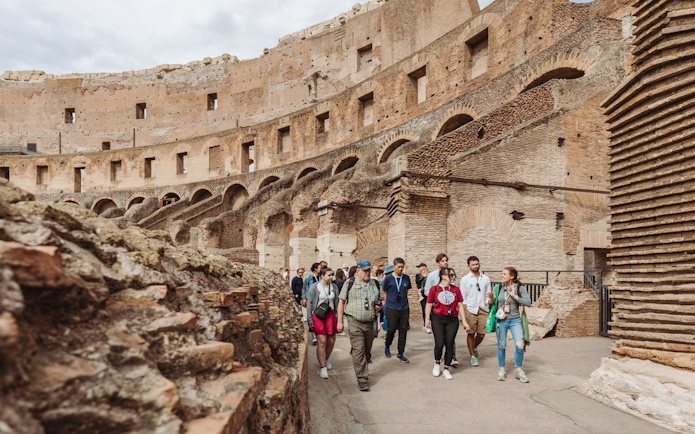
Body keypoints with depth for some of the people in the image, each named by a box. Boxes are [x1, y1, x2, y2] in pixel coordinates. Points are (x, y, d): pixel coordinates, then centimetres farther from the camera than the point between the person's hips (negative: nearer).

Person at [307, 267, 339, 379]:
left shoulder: (334, 287, 6)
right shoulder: (314, 287, -5)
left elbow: (336, 303, 12)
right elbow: (309, 303, -2)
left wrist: (337, 317, 9)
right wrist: (310, 319, -5)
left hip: (331, 315, 4)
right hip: (318, 315, -4)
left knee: (331, 341, 8)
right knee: (322, 342, -8)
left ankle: (326, 359, 35)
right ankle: (322, 367, 0)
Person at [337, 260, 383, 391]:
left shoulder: (375, 284, 9)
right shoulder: (350, 284, -2)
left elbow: (380, 300, 21)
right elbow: (341, 302, 2)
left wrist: (379, 306, -4)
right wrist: (340, 321, -3)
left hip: (370, 323, 4)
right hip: (355, 322, -4)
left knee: (367, 350, 13)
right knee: (358, 350, -10)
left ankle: (362, 371, 33)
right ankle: (362, 378, -6)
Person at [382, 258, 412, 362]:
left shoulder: (406, 278, 3)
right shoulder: (388, 278, -5)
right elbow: (385, 292, 6)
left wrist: (404, 301, 9)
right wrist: (389, 302, 5)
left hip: (404, 308, 3)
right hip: (391, 309, -3)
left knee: (403, 331, 5)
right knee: (391, 330, 3)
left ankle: (401, 354, 16)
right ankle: (387, 346, 32)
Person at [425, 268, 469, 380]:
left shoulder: (456, 289, 4)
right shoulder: (434, 289, -3)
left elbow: (460, 306, 7)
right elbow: (429, 305, 1)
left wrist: (464, 321, 3)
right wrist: (427, 319, -4)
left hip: (452, 320, 2)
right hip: (437, 319, -2)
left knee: (449, 345, 4)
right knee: (439, 344, -7)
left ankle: (446, 369, 19)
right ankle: (437, 364, 22)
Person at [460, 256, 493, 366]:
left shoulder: (486, 278, 9)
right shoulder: (465, 279, 1)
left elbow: (488, 294, 10)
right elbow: (463, 297, 0)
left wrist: (490, 299, -13)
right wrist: (464, 314, -5)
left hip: (483, 310, 3)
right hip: (470, 310, -2)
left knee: (481, 334, 4)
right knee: (471, 333, 2)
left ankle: (474, 348, 34)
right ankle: (473, 356, 17)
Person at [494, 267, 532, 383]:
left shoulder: (520, 288, -6)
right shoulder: (500, 287, 1)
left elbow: (528, 302, -15)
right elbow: (495, 301, 13)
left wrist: (514, 296, -19)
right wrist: (491, 299, -5)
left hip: (515, 320, -2)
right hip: (501, 320, 2)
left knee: (519, 345, -11)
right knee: (501, 346, 9)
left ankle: (519, 370, 11)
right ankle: (502, 369, 27)